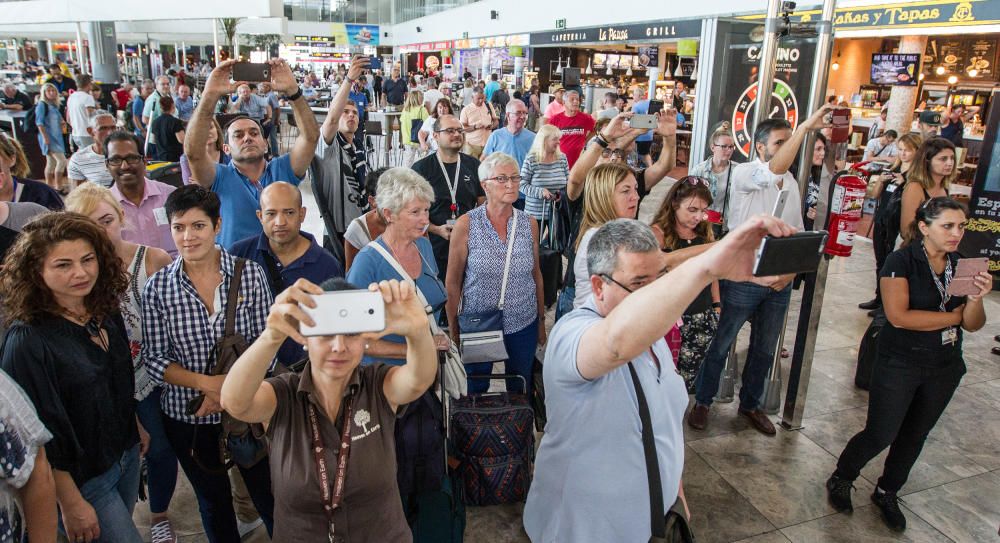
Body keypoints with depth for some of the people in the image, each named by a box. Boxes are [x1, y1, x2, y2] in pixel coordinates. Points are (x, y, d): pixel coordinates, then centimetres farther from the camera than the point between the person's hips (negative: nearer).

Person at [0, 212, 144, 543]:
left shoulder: (105, 314, -3)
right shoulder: (28, 339, -24)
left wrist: (138, 427, 19)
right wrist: (71, 504, -17)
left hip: (126, 455, 6)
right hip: (81, 477, -6)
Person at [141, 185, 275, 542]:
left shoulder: (250, 275, -9)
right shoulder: (157, 288, -7)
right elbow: (154, 360, -6)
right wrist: (207, 382, -19)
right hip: (187, 416, 1)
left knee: (268, 497, 11)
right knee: (213, 502, 22)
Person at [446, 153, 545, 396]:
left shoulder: (529, 223, -3)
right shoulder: (466, 224, -12)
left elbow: (536, 274, 8)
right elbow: (453, 282, -5)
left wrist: (542, 320, 13)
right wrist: (453, 328, -1)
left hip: (524, 324, 2)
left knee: (521, 390, 19)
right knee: (476, 390, 18)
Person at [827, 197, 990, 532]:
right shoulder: (901, 261, -15)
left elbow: (973, 325, -1)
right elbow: (898, 316, -24)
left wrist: (976, 298, -21)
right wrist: (952, 316, -13)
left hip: (944, 368, 6)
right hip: (899, 365, -5)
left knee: (915, 435, 17)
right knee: (880, 435, 0)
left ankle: (887, 493, 38)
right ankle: (840, 481, 26)